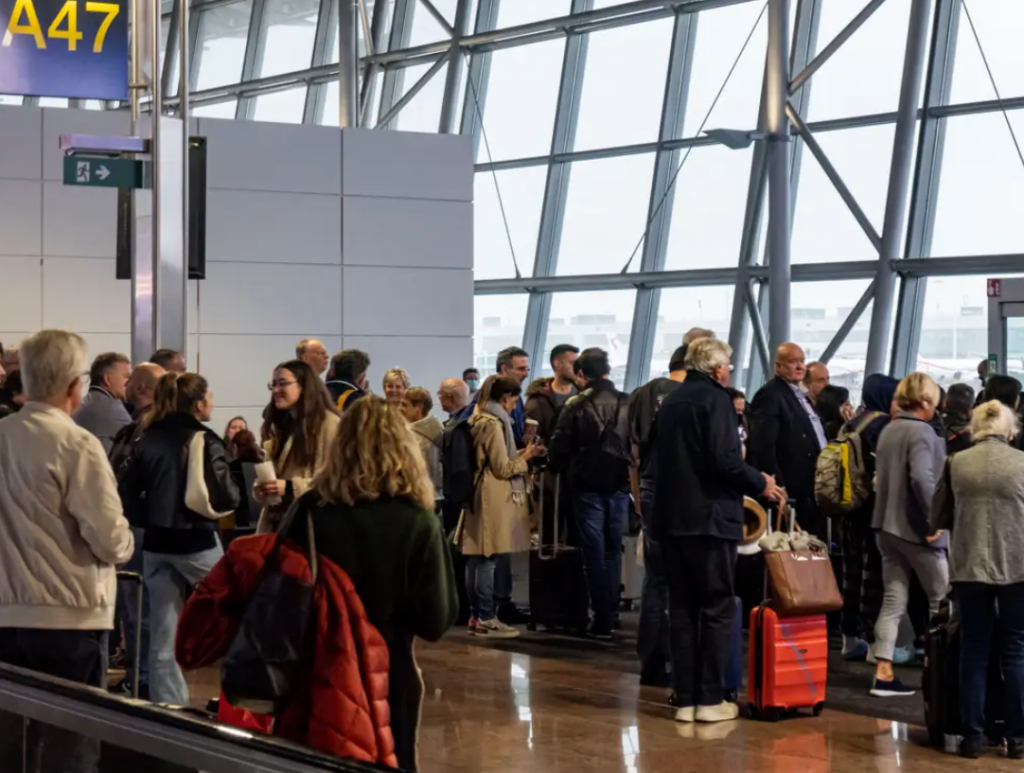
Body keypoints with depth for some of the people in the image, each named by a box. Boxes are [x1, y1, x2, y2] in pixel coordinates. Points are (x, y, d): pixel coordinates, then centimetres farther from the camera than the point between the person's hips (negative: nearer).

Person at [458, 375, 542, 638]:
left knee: (476, 558, 11)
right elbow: (503, 469, -13)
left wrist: (517, 455, 16)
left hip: (479, 496, 10)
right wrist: (525, 458, 0)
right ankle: (486, 619, -4)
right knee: (489, 560, -7)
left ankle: (476, 615, 16)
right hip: (494, 500, -10)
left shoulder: (479, 420, 13)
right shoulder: (494, 424, -15)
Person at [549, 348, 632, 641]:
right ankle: (610, 614, 14)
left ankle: (602, 619, 0)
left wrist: (558, 470, 11)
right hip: (619, 484, 2)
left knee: (594, 551, 2)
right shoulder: (627, 404, -2)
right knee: (613, 550, 13)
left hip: (587, 485, -2)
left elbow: (559, 448, -7)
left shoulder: (576, 406, -8)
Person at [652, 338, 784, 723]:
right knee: (718, 608, 0)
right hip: (709, 516, -7)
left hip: (672, 517, 7)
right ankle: (710, 699, -1)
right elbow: (725, 459, -19)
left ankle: (685, 699, 9)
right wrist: (761, 484, -4)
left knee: (682, 608, 9)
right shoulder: (715, 399, -9)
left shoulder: (671, 401, 14)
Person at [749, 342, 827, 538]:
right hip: (792, 492, -10)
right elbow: (763, 446, -20)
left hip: (812, 490, 10)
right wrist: (778, 488, -23)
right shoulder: (770, 396, -11)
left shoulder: (801, 396, 20)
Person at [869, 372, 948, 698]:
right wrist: (934, 519, -21)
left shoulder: (889, 430, 10)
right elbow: (922, 478, -28)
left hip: (889, 526, 8)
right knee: (942, 600, 7)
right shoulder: (921, 432, -16)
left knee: (893, 601, 7)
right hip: (916, 528, -8)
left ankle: (884, 674, 3)